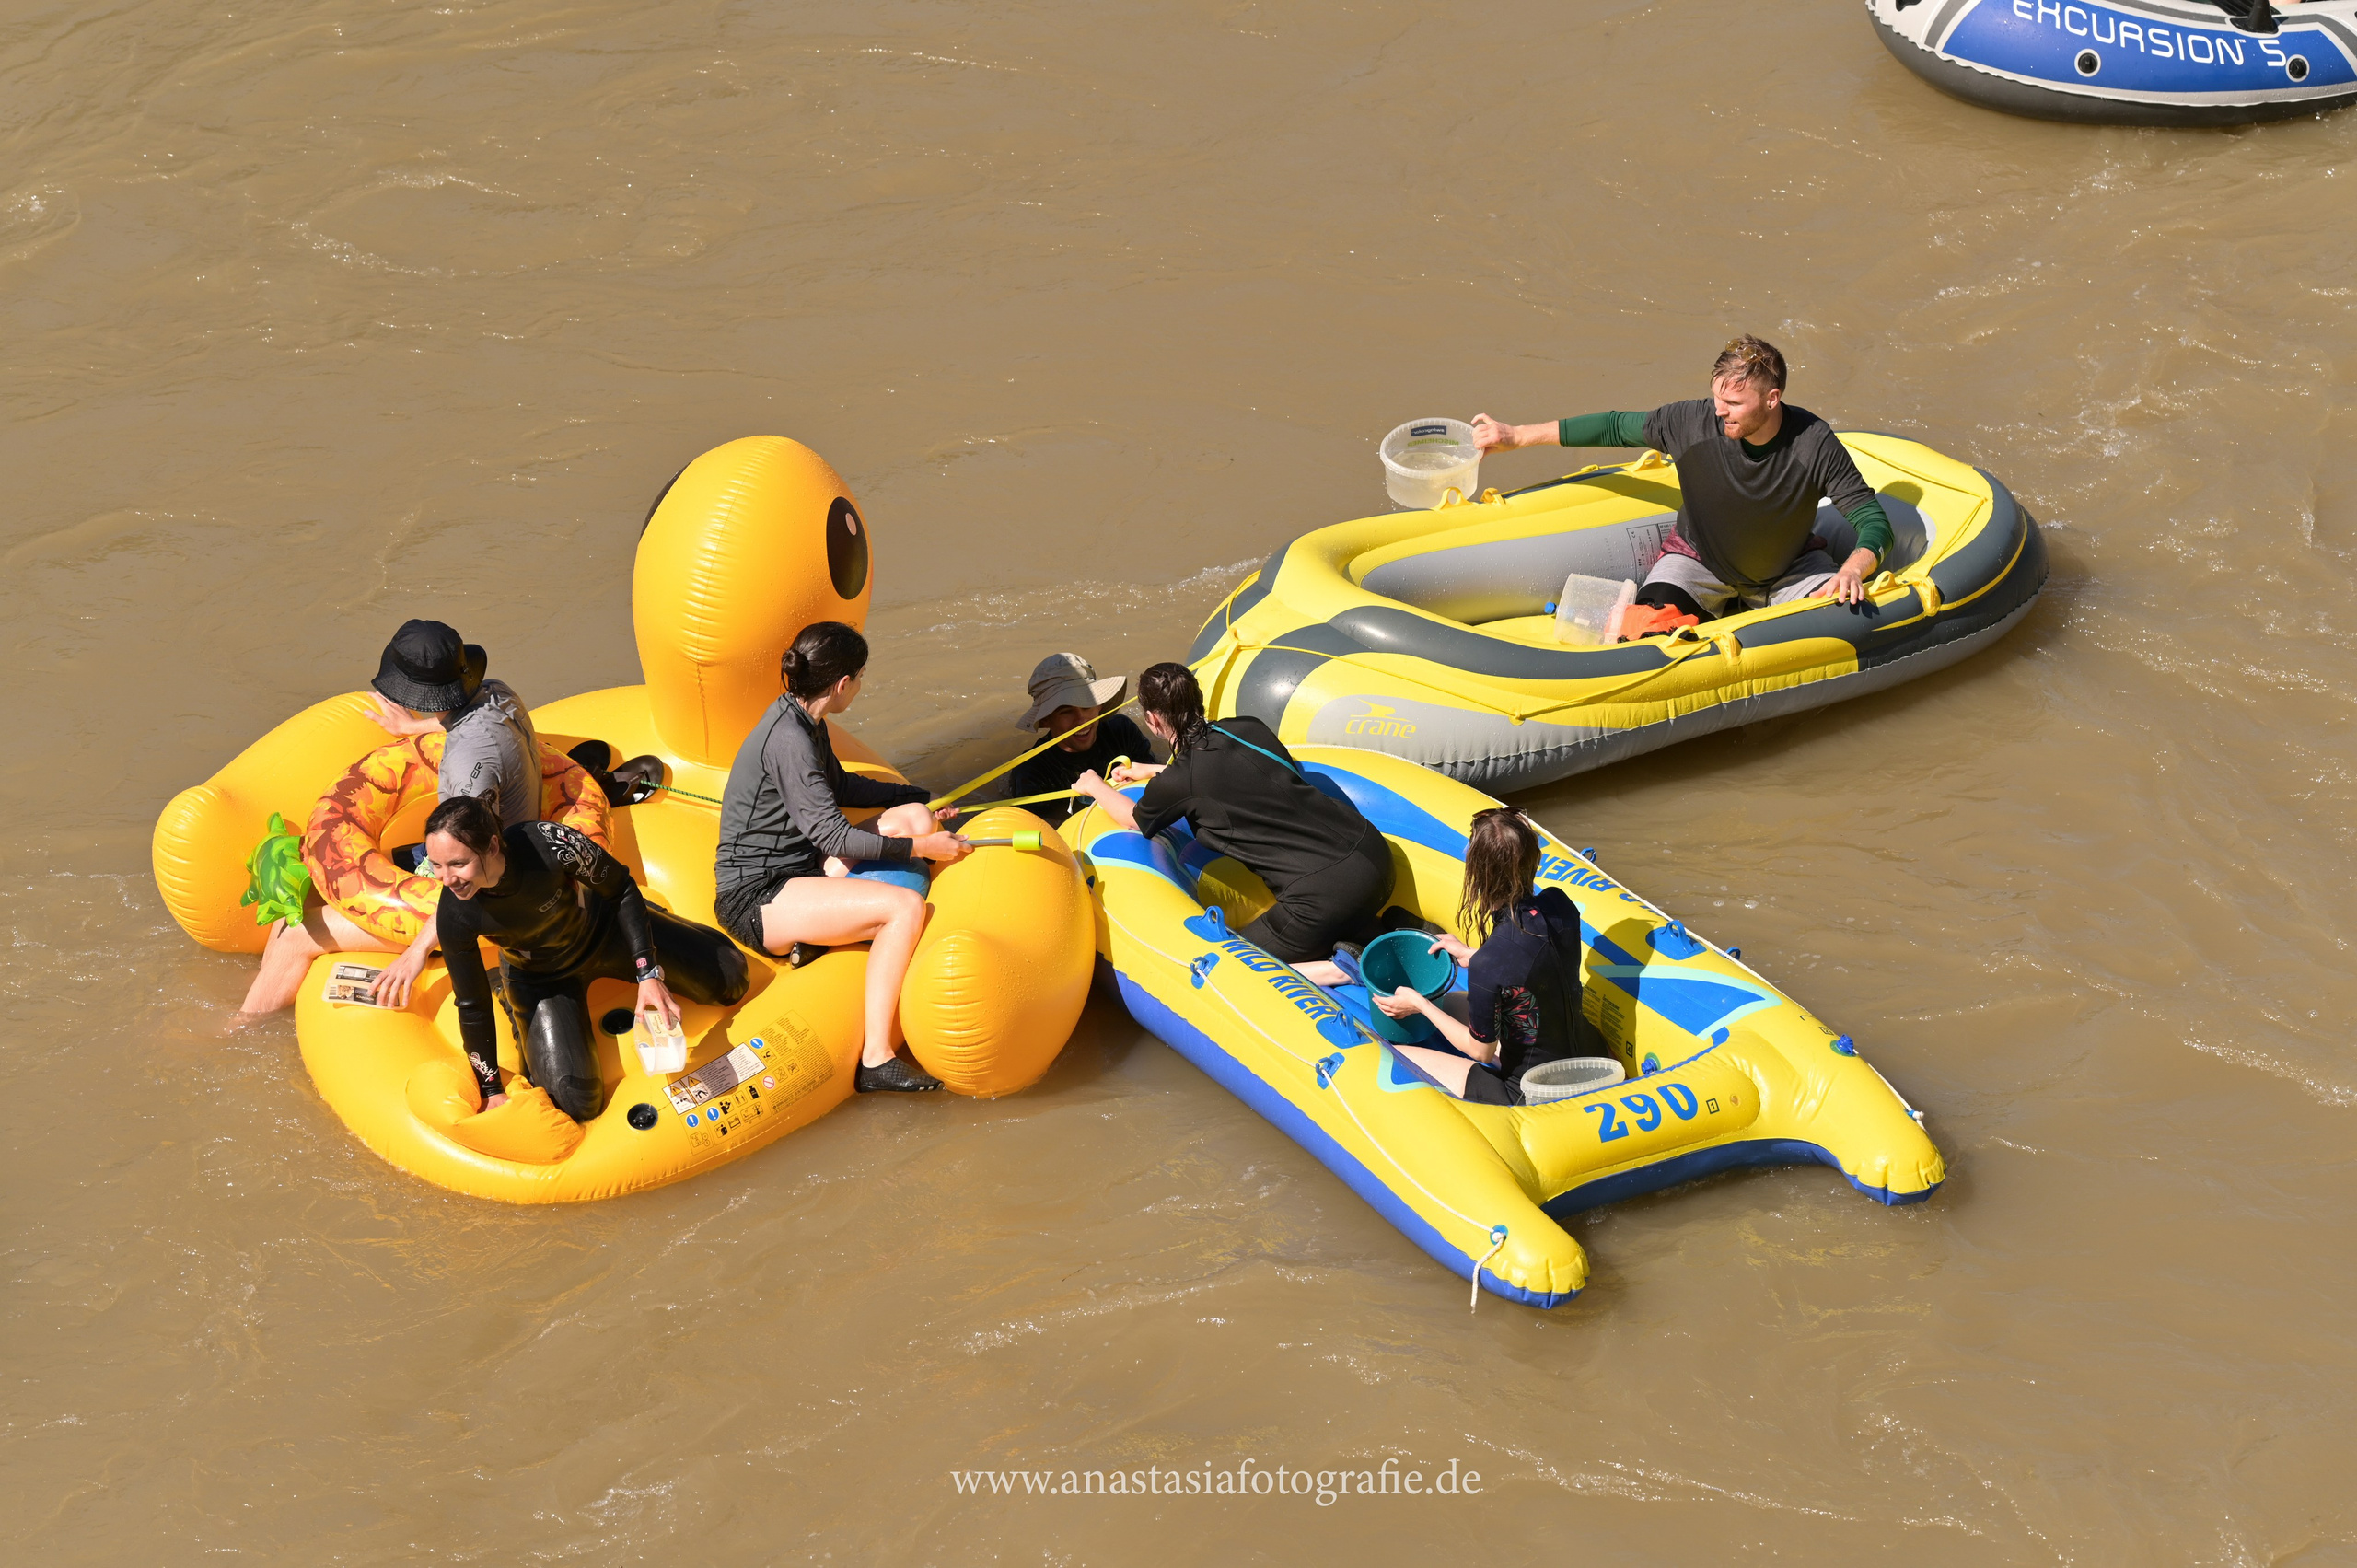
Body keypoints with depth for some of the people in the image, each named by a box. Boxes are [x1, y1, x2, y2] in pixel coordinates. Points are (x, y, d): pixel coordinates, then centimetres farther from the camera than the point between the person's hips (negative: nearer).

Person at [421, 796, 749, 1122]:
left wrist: (649, 974, -22)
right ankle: (513, 999, 14)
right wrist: (491, 1091, -8)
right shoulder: (455, 916, -35)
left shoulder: (549, 843, -40)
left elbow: (621, 890, -20)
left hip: (604, 932, 0)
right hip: (540, 978, 0)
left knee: (731, 978, 7)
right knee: (574, 1102, -12)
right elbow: (472, 1007, -18)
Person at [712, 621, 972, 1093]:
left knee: (914, 818, 4)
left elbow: (841, 787, 29)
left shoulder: (805, 722, 10)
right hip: (756, 900, -10)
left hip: (796, 873, 10)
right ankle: (876, 1061, -25)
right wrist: (920, 848, -18)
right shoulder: (789, 739, -21)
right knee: (905, 906, -26)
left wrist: (921, 798, 31)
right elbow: (834, 837, -23)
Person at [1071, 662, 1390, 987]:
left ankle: (1340, 969, -9)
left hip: (1326, 892, -7)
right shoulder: (1249, 729, 13)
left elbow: (1135, 819, 19)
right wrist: (1153, 772, 45)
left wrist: (1096, 787, 39)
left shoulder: (1179, 781, -5)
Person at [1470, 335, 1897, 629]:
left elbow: (1874, 520, -23)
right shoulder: (1693, 422, -27)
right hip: (1701, 560, -1)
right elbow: (1613, 428, -13)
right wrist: (1515, 436, -9)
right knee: (1647, 627, -27)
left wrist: (1853, 569, -46)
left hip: (1789, 564, 2)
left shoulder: (1813, 444, -28)